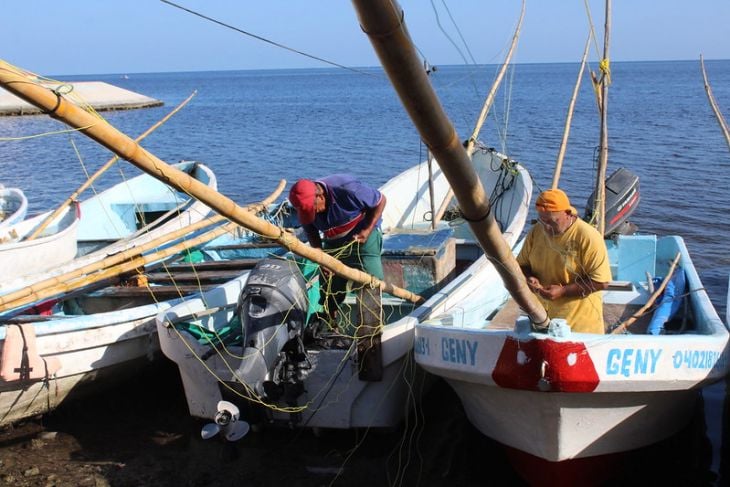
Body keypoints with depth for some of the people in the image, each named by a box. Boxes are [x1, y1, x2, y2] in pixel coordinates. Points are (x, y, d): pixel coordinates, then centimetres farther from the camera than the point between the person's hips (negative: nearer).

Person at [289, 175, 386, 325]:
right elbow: (312, 233, -2)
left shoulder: (346, 190, -33)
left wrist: (368, 230, -24)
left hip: (362, 236, -4)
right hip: (334, 243, 5)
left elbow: (381, 200, -20)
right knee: (330, 287, 7)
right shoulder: (306, 206, -18)